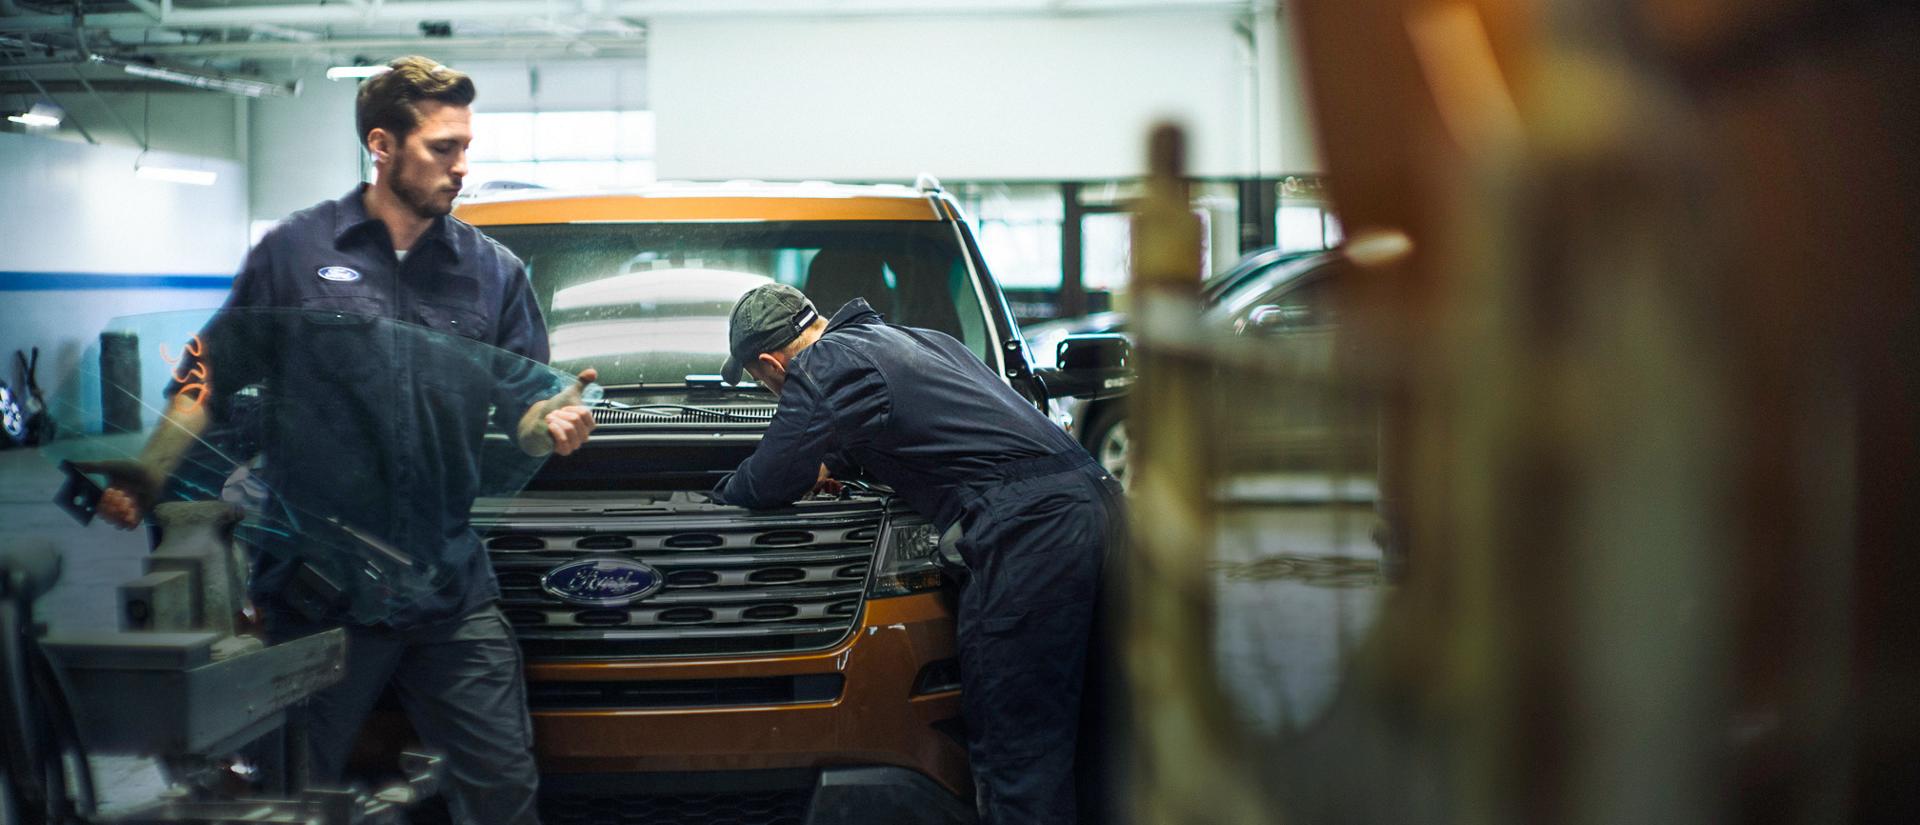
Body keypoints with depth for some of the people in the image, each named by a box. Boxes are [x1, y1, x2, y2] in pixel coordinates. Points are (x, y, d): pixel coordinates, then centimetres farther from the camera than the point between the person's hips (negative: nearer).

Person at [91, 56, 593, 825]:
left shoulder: (494, 270, 9)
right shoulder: (295, 251, 2)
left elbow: (525, 401, 10)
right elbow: (214, 374, 6)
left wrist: (555, 423, -13)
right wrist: (145, 477, -4)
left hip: (452, 592, 2)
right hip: (318, 592, -2)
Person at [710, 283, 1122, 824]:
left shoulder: (823, 367, 0)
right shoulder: (911, 338, 27)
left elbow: (768, 486, 7)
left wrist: (723, 493, 27)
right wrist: (829, 463, 54)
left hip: (1028, 524, -9)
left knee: (1011, 744, -4)